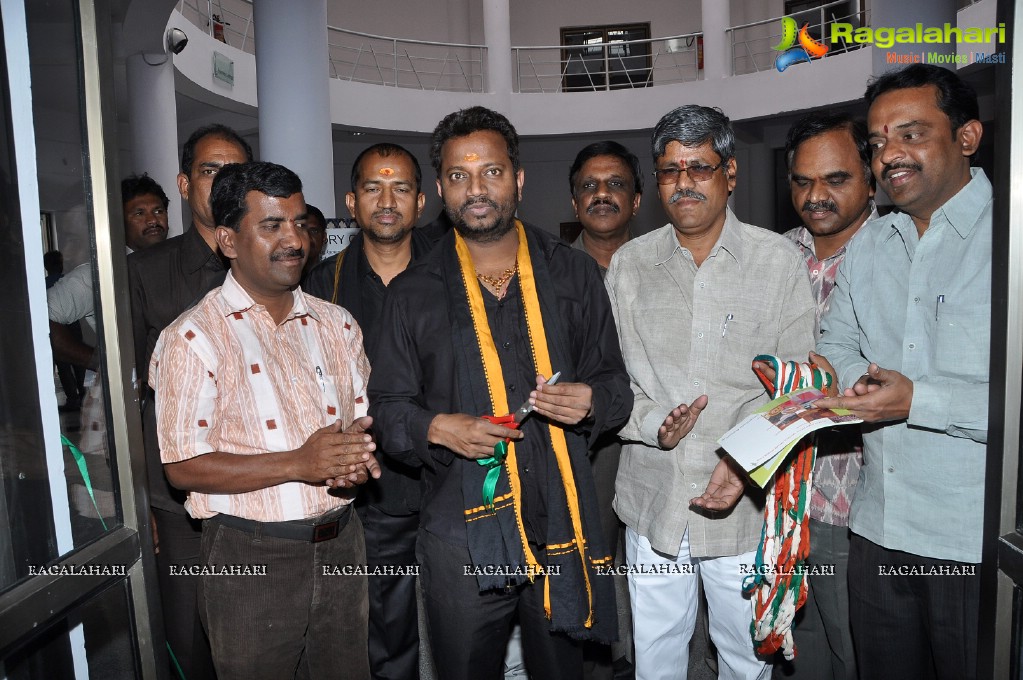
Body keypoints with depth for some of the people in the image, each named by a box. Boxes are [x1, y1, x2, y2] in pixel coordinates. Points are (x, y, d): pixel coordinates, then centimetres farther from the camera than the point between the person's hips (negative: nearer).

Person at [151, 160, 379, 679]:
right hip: (252, 559, -5)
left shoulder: (337, 324, 7)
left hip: (341, 545, 5)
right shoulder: (193, 339, -11)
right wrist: (298, 464, -23)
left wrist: (357, 456, -10)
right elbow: (184, 467, -13)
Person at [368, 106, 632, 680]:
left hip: (562, 524, 1)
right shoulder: (414, 292, 2)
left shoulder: (573, 273, 3)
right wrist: (438, 428, -15)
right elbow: (388, 408, 4)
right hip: (461, 532, 0)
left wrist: (592, 402, -13)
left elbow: (616, 383, 9)